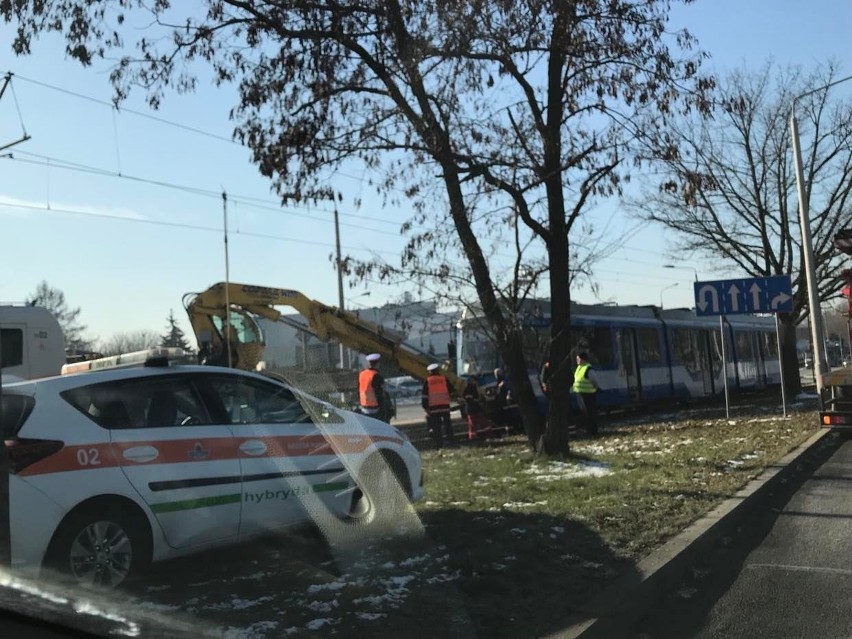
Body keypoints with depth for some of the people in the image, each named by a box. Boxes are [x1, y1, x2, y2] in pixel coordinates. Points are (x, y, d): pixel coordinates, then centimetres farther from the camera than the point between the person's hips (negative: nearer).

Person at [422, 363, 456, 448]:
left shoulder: (427, 381, 1)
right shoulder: (444, 379, 4)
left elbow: (425, 396, 0)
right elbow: (450, 390, 13)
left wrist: (425, 407, 3)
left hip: (433, 407, -1)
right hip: (445, 405, 1)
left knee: (436, 426, 2)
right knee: (447, 424, 7)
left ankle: (439, 443, 0)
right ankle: (451, 441, 2)